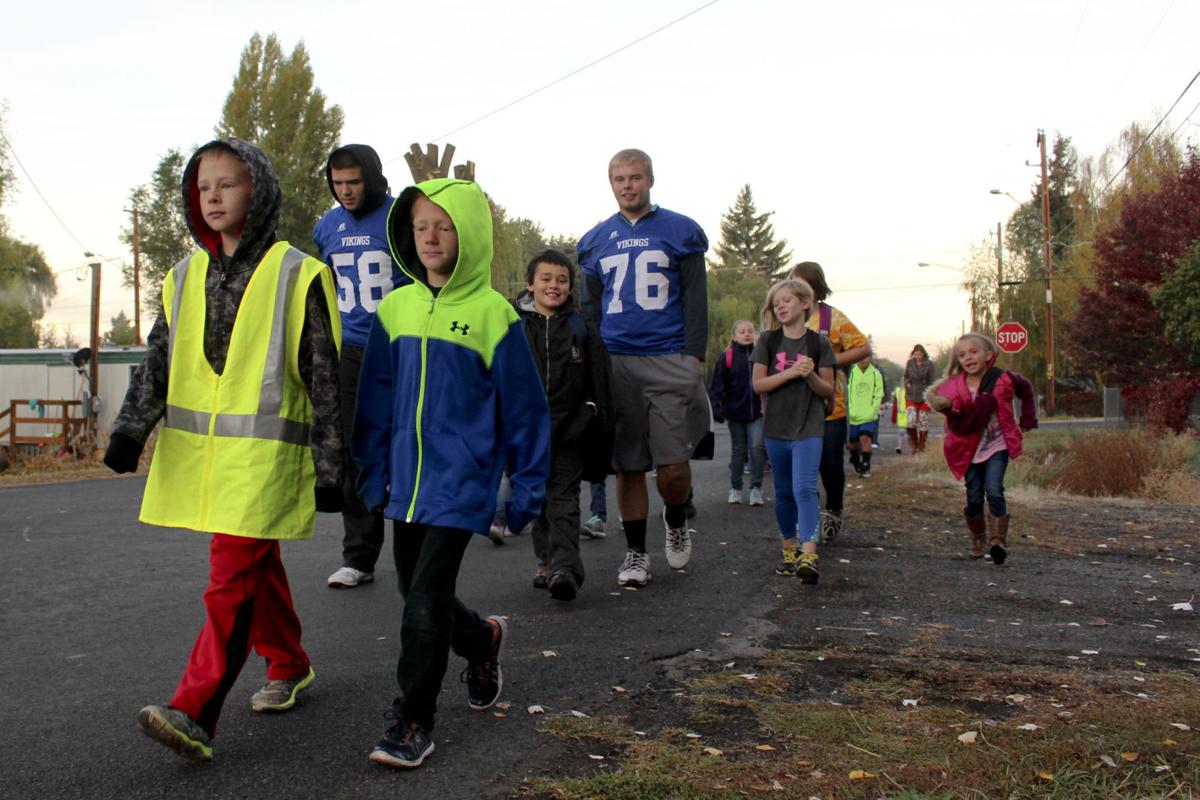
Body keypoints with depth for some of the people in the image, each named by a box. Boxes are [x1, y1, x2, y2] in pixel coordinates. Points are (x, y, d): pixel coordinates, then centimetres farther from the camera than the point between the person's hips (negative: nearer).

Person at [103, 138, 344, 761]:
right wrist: (131, 428, -4)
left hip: (264, 453, -6)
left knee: (233, 579, -9)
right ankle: (289, 667, 35)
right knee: (256, 569, 18)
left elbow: (325, 378, -5)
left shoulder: (296, 275, -6)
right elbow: (158, 362, 11)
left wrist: (329, 467, -6)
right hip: (198, 452, 6)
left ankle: (194, 714, -7)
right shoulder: (186, 277, 11)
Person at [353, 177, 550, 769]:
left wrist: (527, 486, -2)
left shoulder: (493, 313, -8)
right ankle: (482, 639, 43)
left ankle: (412, 722, 8)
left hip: (461, 481, -5)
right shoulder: (395, 309, 5)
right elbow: (376, 399, 10)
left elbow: (523, 408, -4)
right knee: (417, 593, 16)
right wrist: (372, 475, 9)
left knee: (425, 603, -8)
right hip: (407, 478, 6)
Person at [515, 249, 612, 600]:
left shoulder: (582, 330, 4)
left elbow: (599, 384, 6)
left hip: (570, 429, -2)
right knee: (538, 498, 11)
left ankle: (566, 567, -18)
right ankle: (547, 559, 22)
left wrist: (602, 432, 1)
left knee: (564, 499, -8)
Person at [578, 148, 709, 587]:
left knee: (673, 466, -6)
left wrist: (695, 357, -6)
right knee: (628, 465, 4)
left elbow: (696, 299, 4)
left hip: (670, 363, -2)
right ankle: (635, 552, 17)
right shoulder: (595, 240, 14)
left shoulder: (680, 231, 6)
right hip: (616, 364, 2)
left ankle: (676, 519, 25)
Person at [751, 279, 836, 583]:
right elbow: (758, 384, -3)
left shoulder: (818, 343, 0)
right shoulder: (768, 340, 3)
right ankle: (789, 550, 25)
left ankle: (809, 556, -24)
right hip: (776, 427, 3)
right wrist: (790, 373, -16)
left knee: (804, 487, -17)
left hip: (809, 429, -3)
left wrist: (811, 376, -18)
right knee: (784, 492, 12)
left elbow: (828, 391, 2)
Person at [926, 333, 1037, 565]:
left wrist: (1027, 420, 9)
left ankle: (998, 540, -15)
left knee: (994, 491, -17)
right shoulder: (953, 391, -10)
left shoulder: (1002, 379, -8)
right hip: (970, 449, 1)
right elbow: (959, 427, -18)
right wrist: (982, 406, -30)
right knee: (974, 497, 8)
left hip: (997, 445, -1)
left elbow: (1026, 389, 14)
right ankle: (977, 539, 29)